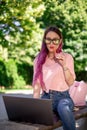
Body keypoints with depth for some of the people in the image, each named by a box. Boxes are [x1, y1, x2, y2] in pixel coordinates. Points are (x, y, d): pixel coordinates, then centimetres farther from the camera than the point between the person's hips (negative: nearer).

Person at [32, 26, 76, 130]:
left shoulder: (67, 57, 5)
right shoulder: (39, 59, 10)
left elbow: (70, 82, 0)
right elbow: (36, 83, 5)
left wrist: (64, 65, -13)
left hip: (62, 96, -1)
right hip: (46, 96, 1)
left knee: (64, 108, -38)